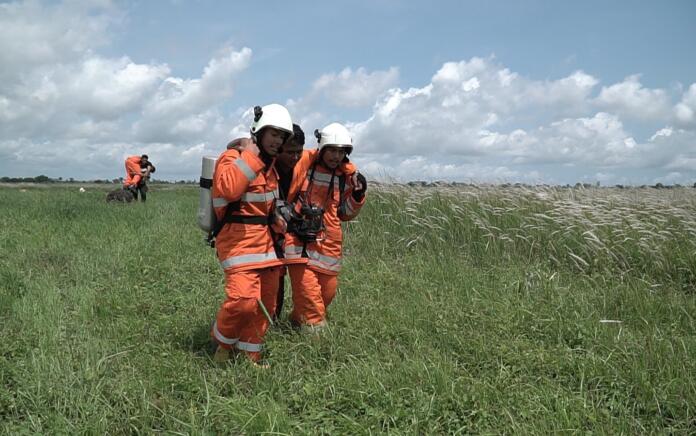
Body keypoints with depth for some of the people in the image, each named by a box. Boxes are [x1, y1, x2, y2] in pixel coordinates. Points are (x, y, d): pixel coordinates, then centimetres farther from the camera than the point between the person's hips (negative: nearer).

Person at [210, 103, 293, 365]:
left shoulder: (269, 165, 15)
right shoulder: (232, 158, -11)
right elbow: (229, 189, -32)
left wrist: (275, 219, 12)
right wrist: (251, 154, -25)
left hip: (266, 240, 9)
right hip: (239, 239, -8)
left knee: (265, 304, 11)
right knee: (244, 299, -21)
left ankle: (250, 357, 25)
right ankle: (223, 343, 6)